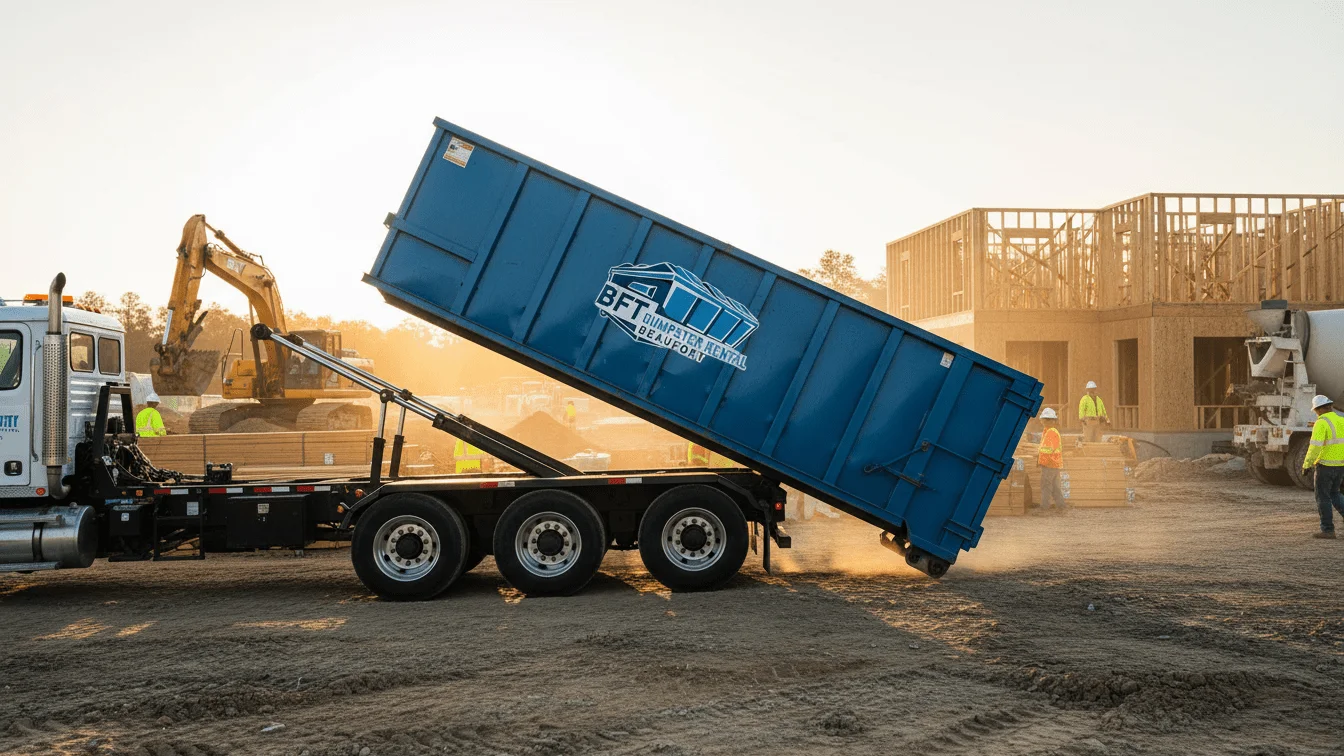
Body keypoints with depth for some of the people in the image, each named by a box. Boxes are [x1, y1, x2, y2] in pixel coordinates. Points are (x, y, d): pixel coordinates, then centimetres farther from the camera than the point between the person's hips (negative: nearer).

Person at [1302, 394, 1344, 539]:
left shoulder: (1321, 423, -16)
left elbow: (1315, 446, -23)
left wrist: (1306, 464, -15)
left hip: (1325, 465, -7)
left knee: (1323, 497, 3)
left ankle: (1328, 530, 5)